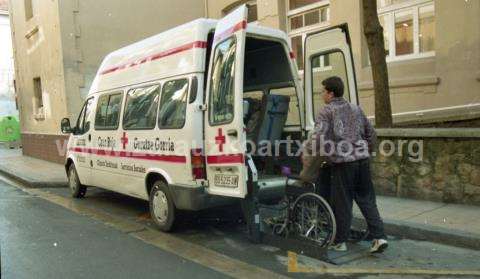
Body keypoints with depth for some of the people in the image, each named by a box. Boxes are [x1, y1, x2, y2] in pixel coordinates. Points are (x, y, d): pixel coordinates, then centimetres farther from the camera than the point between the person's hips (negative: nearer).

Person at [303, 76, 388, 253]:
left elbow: (318, 137, -16)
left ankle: (340, 242, 16)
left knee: (342, 203, 4)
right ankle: (379, 237, 7)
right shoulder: (356, 109, 16)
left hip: (342, 162, -5)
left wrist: (307, 155, -5)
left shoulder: (327, 111, -3)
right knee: (367, 200, 13)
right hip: (362, 159, 6)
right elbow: (371, 134, 21)